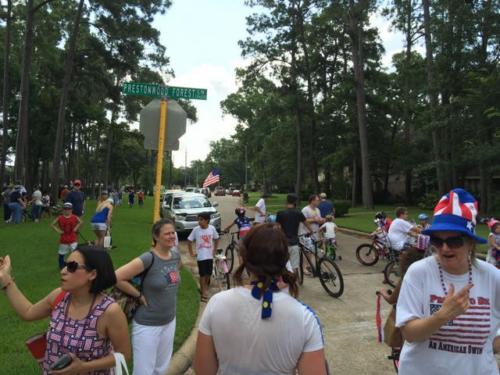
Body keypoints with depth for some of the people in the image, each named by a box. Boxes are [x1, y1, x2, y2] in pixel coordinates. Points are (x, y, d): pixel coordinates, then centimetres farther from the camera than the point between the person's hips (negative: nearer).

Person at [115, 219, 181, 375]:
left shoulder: (176, 256, -3)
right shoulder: (148, 259, -23)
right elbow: (117, 278, -25)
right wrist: (139, 295, -16)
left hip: (169, 322, 6)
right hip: (147, 325, -6)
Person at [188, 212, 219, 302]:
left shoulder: (212, 228, -6)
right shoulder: (196, 229, -11)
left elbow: (216, 239, 10)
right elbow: (189, 241, 0)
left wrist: (214, 251, 8)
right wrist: (191, 253, 0)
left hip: (210, 256, 3)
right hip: (201, 256, -3)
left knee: (208, 274, 11)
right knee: (202, 275, 1)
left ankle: (204, 288, 34)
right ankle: (203, 293, 13)